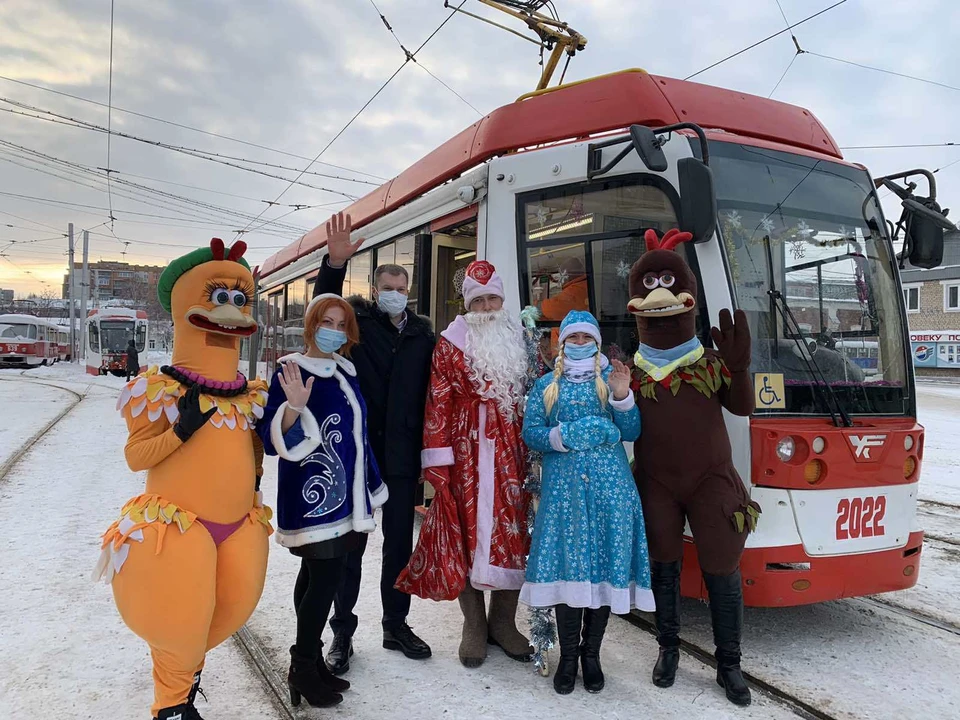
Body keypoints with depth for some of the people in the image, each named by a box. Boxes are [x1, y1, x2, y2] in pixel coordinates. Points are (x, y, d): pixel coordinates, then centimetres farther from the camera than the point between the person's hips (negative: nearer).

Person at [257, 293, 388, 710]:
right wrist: (294, 406, -34)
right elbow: (271, 441, -17)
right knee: (324, 578, -5)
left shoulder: (346, 370, 10)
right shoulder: (291, 372, -12)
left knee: (316, 576, 16)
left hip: (344, 493, 8)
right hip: (312, 495, -7)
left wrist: (368, 485, 21)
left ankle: (308, 659, 28)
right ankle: (304, 669, 13)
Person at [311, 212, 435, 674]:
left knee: (400, 543, 14)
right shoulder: (357, 321, 0)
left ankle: (396, 625, 31)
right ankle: (343, 632, 23)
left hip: (402, 459, 3)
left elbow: (428, 393, 5)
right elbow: (324, 306, -18)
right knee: (350, 545, 8)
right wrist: (335, 264, -35)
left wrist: (425, 450, 2)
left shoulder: (422, 334, 5)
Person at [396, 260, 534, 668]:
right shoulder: (451, 345, 0)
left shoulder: (519, 342, 11)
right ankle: (474, 627, 18)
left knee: (513, 534, 6)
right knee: (466, 535, 3)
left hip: (512, 454, 4)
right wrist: (437, 460, -11)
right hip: (466, 453, -3)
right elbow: (438, 403, -5)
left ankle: (503, 623, 23)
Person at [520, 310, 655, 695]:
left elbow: (632, 433, 6)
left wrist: (622, 396, -9)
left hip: (609, 485, 0)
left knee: (605, 562, 2)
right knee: (566, 564, -2)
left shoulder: (612, 377, 11)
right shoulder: (546, 385, 13)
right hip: (563, 486, 0)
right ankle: (568, 654, 13)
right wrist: (561, 436, -11)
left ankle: (592, 654, 18)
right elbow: (530, 433, 6)